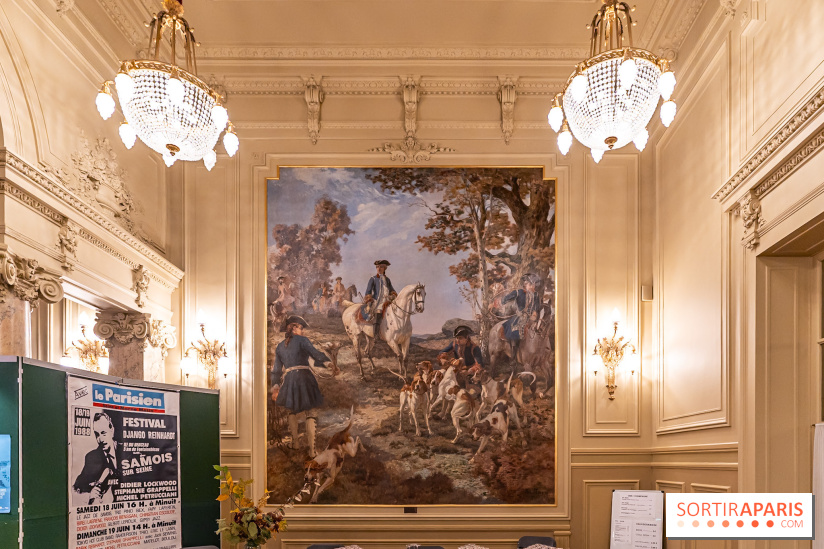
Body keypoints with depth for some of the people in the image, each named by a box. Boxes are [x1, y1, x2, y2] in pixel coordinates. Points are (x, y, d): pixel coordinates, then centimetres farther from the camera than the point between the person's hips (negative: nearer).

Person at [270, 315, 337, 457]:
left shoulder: (280, 347, 14)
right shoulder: (302, 340, -2)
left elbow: (276, 370, 17)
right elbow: (316, 355, -15)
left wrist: (275, 388, 23)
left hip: (288, 380, 4)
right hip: (305, 378, -4)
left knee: (292, 411, 27)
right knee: (311, 413, 3)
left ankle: (294, 441, 26)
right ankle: (311, 449, -4)